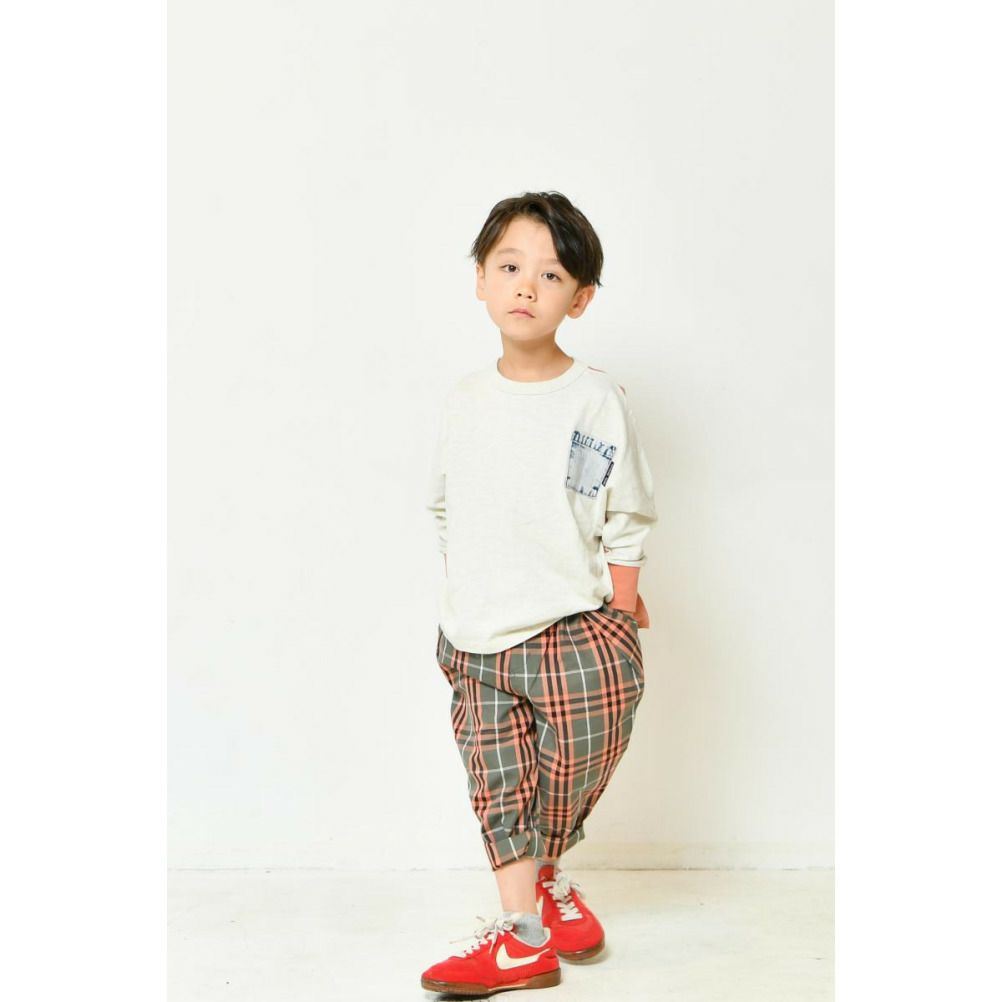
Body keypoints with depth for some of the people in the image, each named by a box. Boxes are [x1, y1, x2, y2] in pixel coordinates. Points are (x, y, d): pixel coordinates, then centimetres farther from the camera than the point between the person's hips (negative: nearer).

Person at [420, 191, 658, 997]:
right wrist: (466, 600, 12)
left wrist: (619, 617, -2)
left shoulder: (597, 400, -7)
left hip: (573, 633, -3)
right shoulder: (464, 403, 4)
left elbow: (627, 521, -2)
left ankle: (549, 877, 32)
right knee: (498, 785, 6)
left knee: (573, 774, 1)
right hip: (477, 642, 4)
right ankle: (525, 937, 18)